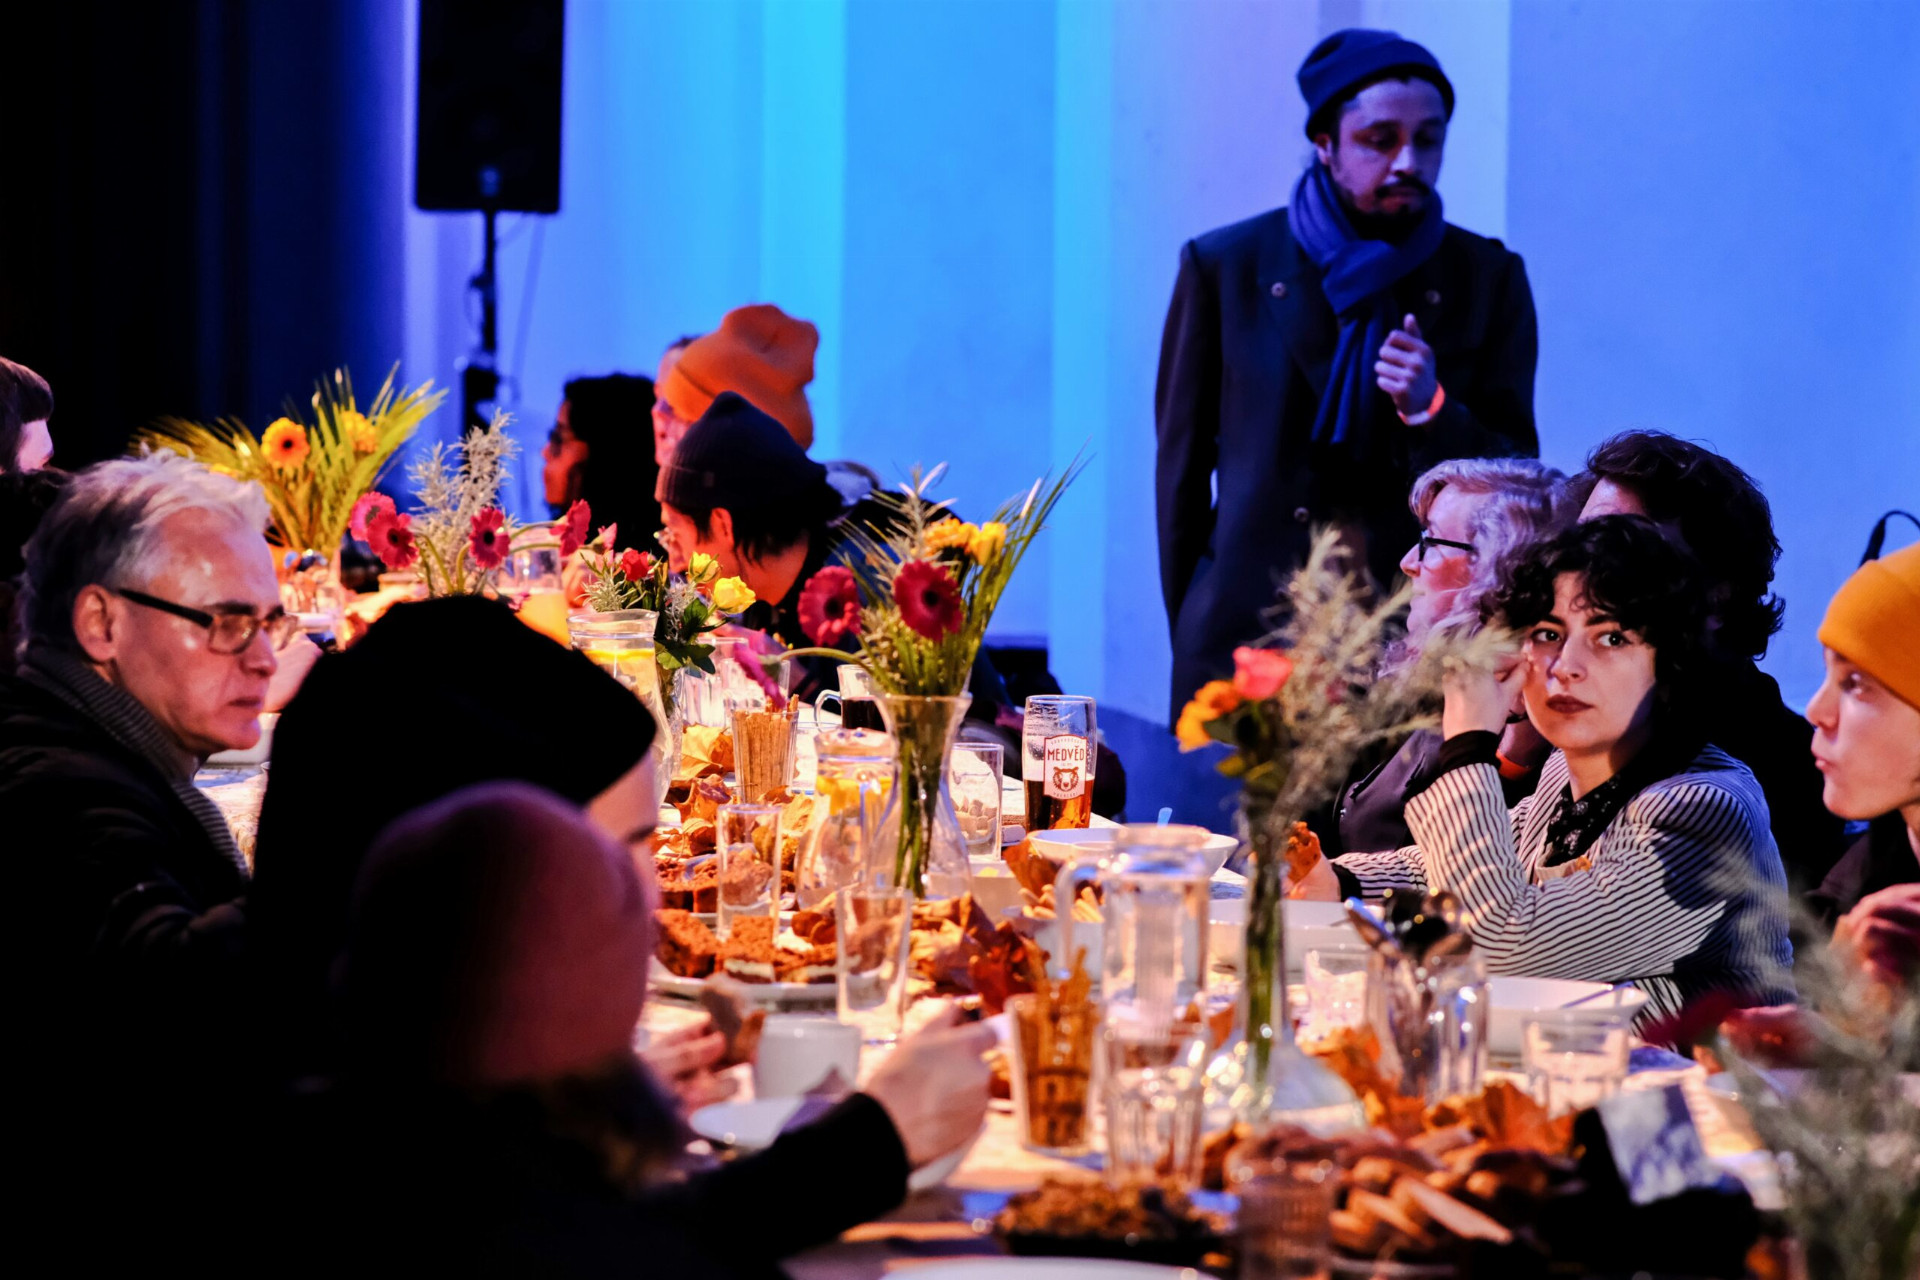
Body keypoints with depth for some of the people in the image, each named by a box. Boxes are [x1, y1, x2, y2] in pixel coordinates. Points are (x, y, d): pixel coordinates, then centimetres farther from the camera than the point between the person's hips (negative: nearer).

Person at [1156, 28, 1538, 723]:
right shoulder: (1226, 266, 2)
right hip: (1246, 637, 0)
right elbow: (1181, 464, 8)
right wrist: (1195, 633, 7)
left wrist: (1431, 410, -16)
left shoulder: (1489, 278, 4)